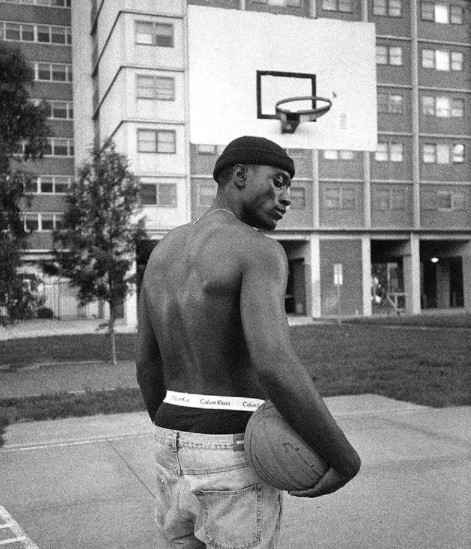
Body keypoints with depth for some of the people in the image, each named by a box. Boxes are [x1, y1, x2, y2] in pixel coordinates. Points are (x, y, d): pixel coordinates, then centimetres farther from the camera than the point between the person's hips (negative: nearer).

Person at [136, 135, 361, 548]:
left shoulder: (164, 251, 9)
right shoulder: (260, 250, -16)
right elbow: (275, 366, -31)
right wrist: (346, 460, -18)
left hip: (178, 453, 7)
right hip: (234, 460, -7)